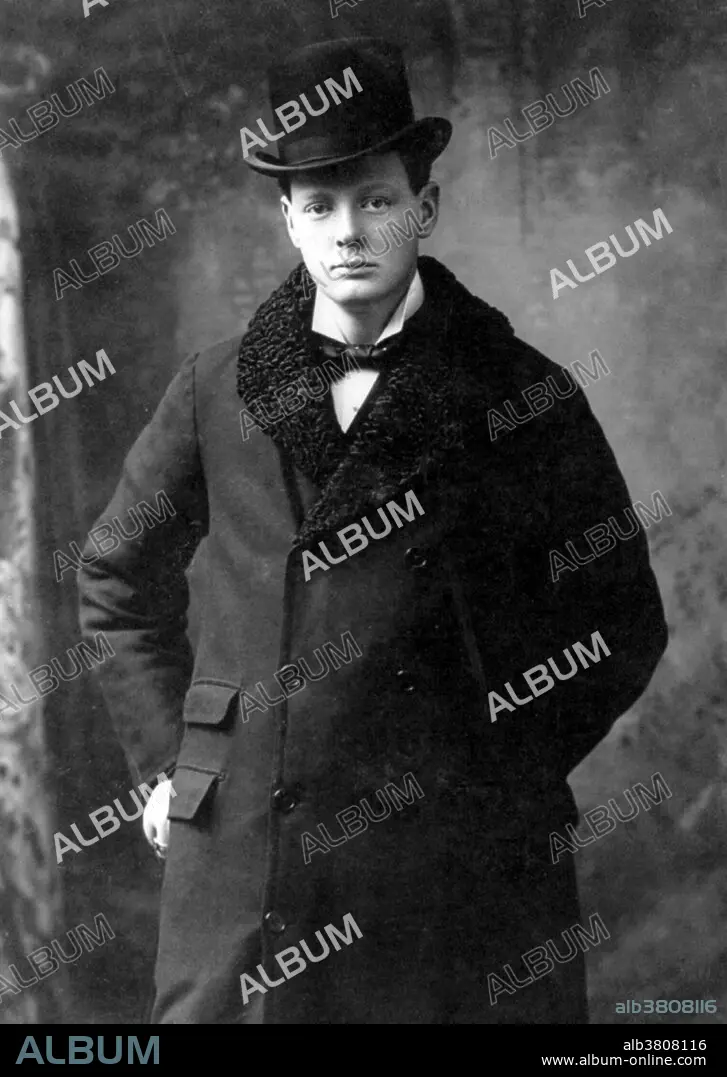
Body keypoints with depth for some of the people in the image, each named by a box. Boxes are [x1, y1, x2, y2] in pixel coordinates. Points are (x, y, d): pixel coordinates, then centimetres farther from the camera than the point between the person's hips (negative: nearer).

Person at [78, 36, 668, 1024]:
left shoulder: (524, 394, 0)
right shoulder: (216, 397, 5)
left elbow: (621, 620, 7)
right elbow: (121, 584, 18)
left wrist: (506, 779, 1)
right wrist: (166, 759, 11)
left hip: (456, 861, -1)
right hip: (241, 856, 2)